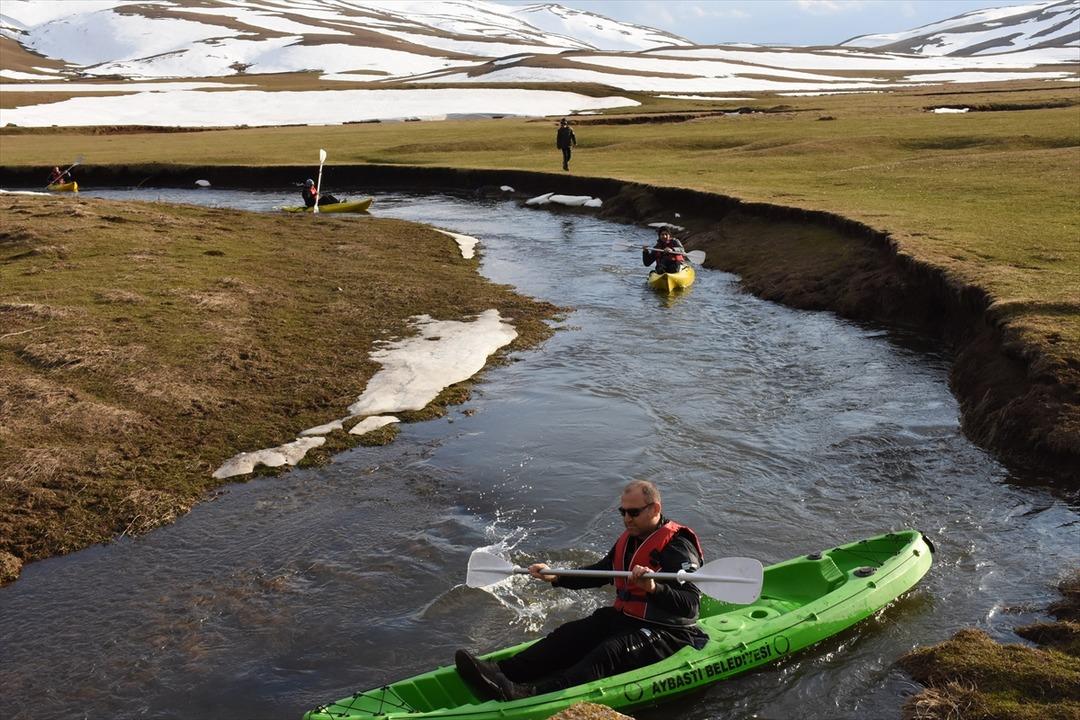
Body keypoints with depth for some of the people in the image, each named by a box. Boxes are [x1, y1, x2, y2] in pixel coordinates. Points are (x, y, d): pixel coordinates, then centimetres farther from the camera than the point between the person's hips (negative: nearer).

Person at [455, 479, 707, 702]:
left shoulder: (677, 546, -16)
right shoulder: (628, 539, 11)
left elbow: (690, 605, -26)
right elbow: (600, 573, 24)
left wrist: (654, 588, -43)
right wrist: (556, 578, 13)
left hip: (668, 633, -9)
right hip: (624, 618, 9)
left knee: (610, 651, -31)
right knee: (570, 635, -10)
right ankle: (501, 671, -26)